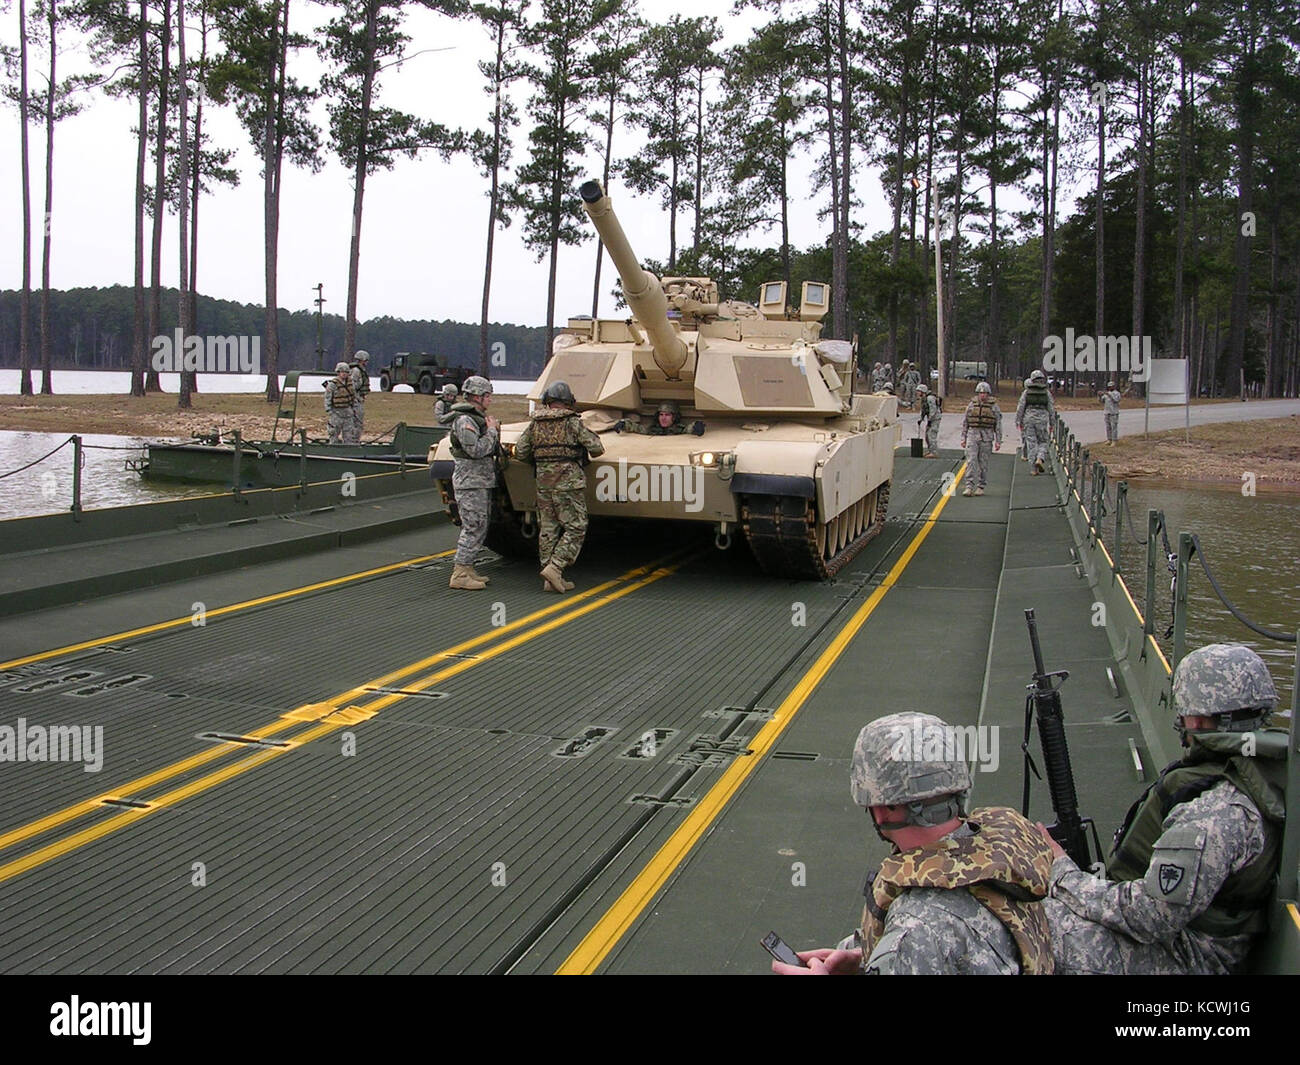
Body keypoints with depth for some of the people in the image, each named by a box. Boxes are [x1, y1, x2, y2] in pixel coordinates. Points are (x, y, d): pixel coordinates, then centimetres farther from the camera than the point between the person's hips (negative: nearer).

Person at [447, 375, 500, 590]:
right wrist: (492, 431, -13)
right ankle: (460, 574, -8)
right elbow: (476, 450, -24)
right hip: (470, 482, -10)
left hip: (482, 482, 10)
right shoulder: (464, 420, -14)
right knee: (473, 527, -10)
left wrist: (493, 430, 7)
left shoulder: (478, 418, 17)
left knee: (479, 527, 12)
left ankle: (466, 568, 18)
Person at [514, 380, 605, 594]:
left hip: (543, 483, 5)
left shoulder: (535, 424, 7)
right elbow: (596, 448, -7)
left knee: (547, 529, 9)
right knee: (575, 528, 0)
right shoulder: (572, 422, -6)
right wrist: (589, 452, 15)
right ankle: (555, 567, -14)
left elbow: (520, 452, 9)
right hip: (569, 482, -5)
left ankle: (551, 579, 10)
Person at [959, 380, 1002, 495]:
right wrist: (963, 438, 6)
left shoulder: (993, 406, 2)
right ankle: (969, 487, -13)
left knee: (983, 463, 3)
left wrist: (998, 441, -2)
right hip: (972, 435, 1)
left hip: (987, 438, -1)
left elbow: (998, 425, 3)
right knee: (971, 461, -9)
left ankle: (980, 487, 12)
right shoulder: (971, 405, 6)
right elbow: (965, 422, 10)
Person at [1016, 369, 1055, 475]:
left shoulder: (1026, 392, 2)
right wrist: (1051, 424, 10)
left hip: (1028, 419, 0)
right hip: (1042, 419, 0)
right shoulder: (1047, 393, 2)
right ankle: (1040, 459, -14)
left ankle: (1035, 468, -1)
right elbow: (1051, 409, 3)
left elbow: (1020, 407, -2)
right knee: (1043, 442, 12)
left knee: (1031, 443, 3)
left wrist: (1018, 421, 3)